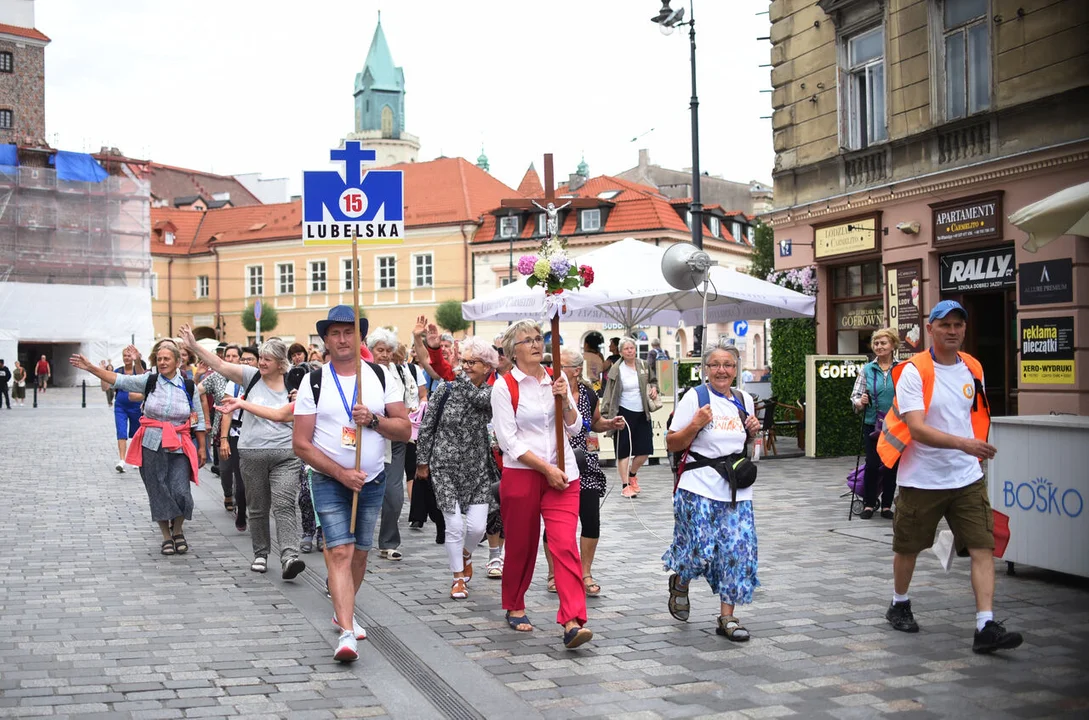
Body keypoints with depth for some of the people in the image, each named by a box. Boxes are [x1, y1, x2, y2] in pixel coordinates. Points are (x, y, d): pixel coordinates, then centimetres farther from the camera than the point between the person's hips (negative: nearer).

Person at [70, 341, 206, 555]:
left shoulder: (189, 387, 0)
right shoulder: (150, 381, 1)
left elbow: (199, 419, 6)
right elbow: (118, 380, -4)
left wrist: (202, 447, 6)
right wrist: (90, 368, -13)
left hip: (179, 448, -1)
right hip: (152, 446, 1)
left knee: (181, 492, -10)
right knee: (158, 492, 5)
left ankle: (178, 531, 16)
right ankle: (166, 537, 20)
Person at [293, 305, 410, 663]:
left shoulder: (380, 376, 2)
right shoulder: (314, 382, -4)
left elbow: (405, 429, 0)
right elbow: (302, 444, -7)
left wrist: (373, 419, -18)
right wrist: (342, 473, -15)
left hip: (372, 481, 3)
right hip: (329, 481, -3)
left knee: (359, 552, 12)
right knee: (340, 552, -14)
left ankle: (342, 611, 34)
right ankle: (347, 633, -19)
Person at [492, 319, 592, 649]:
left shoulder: (556, 378, 9)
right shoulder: (504, 387, -4)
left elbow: (575, 427, 10)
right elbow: (509, 441, -10)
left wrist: (564, 400, -8)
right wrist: (546, 468, -14)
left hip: (562, 473, 2)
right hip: (521, 474, -2)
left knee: (565, 544, -10)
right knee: (521, 546, 9)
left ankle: (572, 622, -17)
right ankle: (514, 607, 32)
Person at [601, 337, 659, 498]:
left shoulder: (643, 366, 5)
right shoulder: (617, 370, -7)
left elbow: (652, 381, 22)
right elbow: (609, 394, -7)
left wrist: (654, 389, 0)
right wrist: (606, 415, -13)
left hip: (642, 414, 4)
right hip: (624, 413, -4)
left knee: (645, 450, 6)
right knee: (624, 451, -2)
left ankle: (632, 474, 32)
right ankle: (626, 485, 6)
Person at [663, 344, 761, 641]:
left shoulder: (744, 400, 11)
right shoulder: (694, 398, -5)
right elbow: (672, 444, -4)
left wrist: (753, 432, 3)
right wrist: (695, 425, -19)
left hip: (737, 490, 5)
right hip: (699, 488, -5)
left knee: (737, 549, -1)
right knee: (700, 547, -7)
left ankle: (727, 617, 9)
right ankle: (680, 583, 28)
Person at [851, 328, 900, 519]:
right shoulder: (867, 370, 3)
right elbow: (855, 396, 3)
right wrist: (860, 402, -17)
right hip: (872, 425, 0)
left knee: (891, 465, 6)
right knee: (872, 464, -4)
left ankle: (886, 506, 16)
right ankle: (868, 504, 9)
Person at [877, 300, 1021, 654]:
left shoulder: (973, 368, 6)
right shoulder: (914, 371, -13)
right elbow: (916, 428, -24)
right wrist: (963, 443, -35)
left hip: (967, 478, 4)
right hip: (921, 479, -4)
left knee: (983, 548, -8)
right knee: (908, 547, 12)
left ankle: (986, 626, -10)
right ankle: (899, 605, 36)